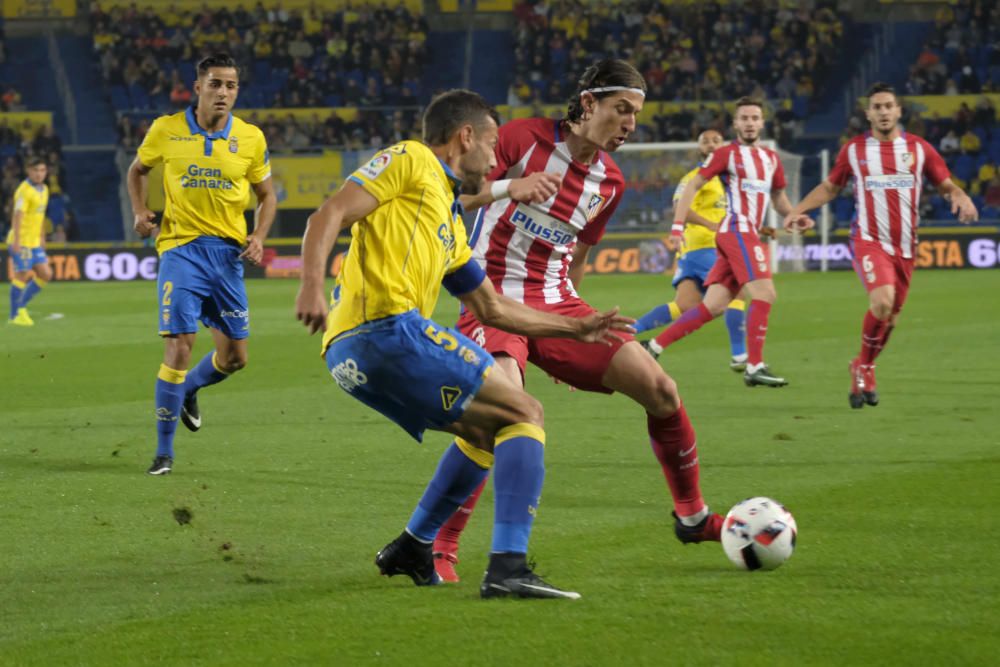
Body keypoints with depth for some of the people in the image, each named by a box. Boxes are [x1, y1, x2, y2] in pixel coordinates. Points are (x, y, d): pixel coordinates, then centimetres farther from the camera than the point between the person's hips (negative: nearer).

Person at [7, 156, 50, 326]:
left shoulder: (44, 189, 13)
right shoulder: (24, 190, -15)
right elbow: (18, 215, -22)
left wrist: (42, 237, 24)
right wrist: (16, 240, -29)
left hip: (35, 242, 8)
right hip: (21, 241, -8)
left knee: (45, 274, 5)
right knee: (23, 276, -6)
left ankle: (21, 305, 17)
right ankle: (15, 315, 5)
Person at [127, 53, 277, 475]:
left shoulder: (251, 138, 1)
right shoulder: (166, 131, -3)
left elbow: (266, 195, 12)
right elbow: (138, 169, 16)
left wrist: (259, 237, -5)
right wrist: (140, 211, 0)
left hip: (228, 250, 3)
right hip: (181, 246, -3)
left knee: (234, 356, 6)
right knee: (179, 345, -14)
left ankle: (188, 390, 41)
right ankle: (164, 451, -4)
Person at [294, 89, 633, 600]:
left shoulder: (450, 221, 32)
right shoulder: (410, 161, 6)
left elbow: (492, 308, 38)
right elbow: (328, 217, -7)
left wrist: (576, 328, 42)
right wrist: (312, 288, -22)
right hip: (387, 328, -10)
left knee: (487, 428, 26)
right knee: (523, 414, -6)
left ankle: (413, 548, 25)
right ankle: (507, 567, -19)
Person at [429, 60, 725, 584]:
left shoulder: (610, 182, 8)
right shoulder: (525, 137, -9)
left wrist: (575, 340, 24)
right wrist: (509, 189, -31)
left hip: (557, 303, 6)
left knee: (658, 388, -3)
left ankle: (693, 517, 19)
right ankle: (439, 548, -19)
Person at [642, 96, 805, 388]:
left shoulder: (771, 159, 18)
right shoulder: (727, 154, -1)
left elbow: (778, 198, 27)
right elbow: (693, 186, -2)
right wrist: (678, 226, -11)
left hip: (749, 235, 7)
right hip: (737, 229, -7)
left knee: (713, 306, 2)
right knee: (764, 294, -18)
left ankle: (654, 346, 7)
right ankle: (755, 367, -18)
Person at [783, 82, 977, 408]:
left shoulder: (919, 148, 4)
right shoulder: (854, 150, 3)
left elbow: (947, 184, 9)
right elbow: (830, 187, 15)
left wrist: (960, 197, -14)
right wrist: (798, 210, 3)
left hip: (905, 246, 3)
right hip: (869, 240, -3)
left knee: (890, 316, 7)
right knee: (882, 302, -25)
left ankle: (863, 368, 32)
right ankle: (864, 368, -4)